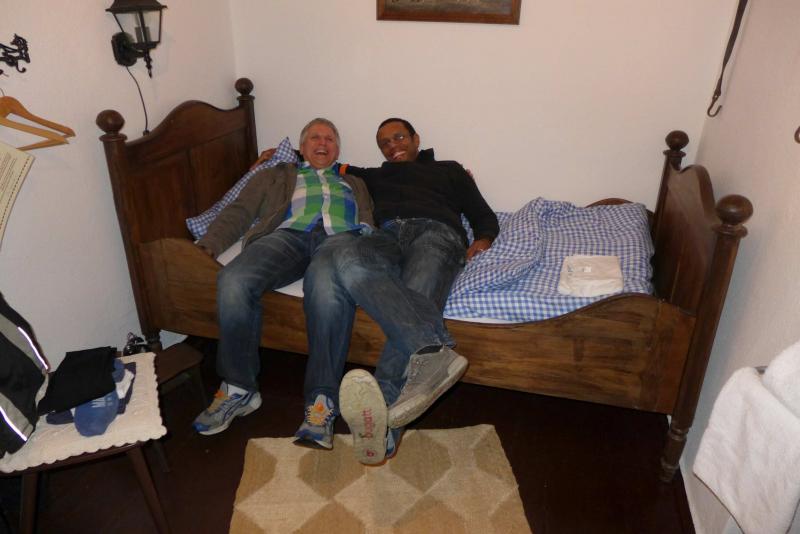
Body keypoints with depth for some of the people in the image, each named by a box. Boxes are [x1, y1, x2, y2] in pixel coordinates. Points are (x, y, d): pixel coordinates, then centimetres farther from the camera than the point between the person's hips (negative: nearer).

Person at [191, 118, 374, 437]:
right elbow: (239, 212, 24)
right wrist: (208, 245, 4)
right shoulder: (276, 177, 38)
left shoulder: (354, 183, 39)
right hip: (288, 233, 1)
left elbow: (371, 221, 22)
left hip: (340, 236, -1)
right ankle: (239, 388, -16)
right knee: (234, 281, -32)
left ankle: (322, 398, -35)